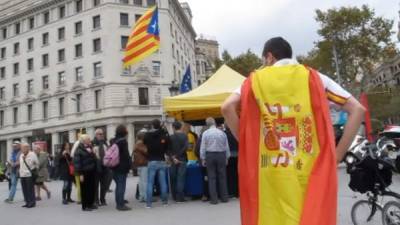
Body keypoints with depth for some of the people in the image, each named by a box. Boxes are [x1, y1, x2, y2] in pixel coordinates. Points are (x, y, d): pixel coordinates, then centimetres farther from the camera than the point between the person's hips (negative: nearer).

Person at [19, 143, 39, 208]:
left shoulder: (32, 155, -9)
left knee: (30, 189, -4)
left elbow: (37, 164, -2)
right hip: (22, 175, 7)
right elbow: (21, 164, 20)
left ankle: (32, 202, 4)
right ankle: (27, 202, 17)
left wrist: (35, 170, 6)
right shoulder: (21, 155, 11)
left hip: (30, 175, -7)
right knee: (25, 190, 8)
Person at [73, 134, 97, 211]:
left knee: (92, 188, 11)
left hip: (91, 172, 7)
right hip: (84, 172, -7)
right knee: (85, 189, 1)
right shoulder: (79, 150, -9)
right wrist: (80, 174, -17)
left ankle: (91, 203, 23)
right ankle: (85, 206, 10)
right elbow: (77, 163, -14)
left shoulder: (90, 147, 14)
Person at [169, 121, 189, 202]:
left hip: (173, 161, 2)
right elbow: (186, 147, -15)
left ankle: (174, 197, 18)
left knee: (173, 179, 11)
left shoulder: (171, 137, 0)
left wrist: (173, 158, -10)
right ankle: (180, 197, -2)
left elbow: (168, 150, -8)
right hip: (182, 160, -2)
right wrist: (178, 155, -10)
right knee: (181, 179, 0)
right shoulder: (184, 136, -3)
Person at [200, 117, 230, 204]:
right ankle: (224, 197, 14)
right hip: (221, 155, 2)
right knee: (222, 176, 8)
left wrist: (203, 159, 5)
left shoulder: (205, 133, -4)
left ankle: (214, 199, 3)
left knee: (212, 177, 3)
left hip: (210, 155, -2)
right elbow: (227, 147, 7)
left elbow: (203, 147, -3)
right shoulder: (222, 133, 2)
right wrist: (227, 157, 17)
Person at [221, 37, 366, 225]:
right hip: (312, 171, 1)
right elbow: (357, 109, 4)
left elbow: (227, 107, -9)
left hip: (271, 173, -1)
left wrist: (247, 145, -1)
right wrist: (336, 156, 4)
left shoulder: (256, 79, 6)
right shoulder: (314, 77, 9)